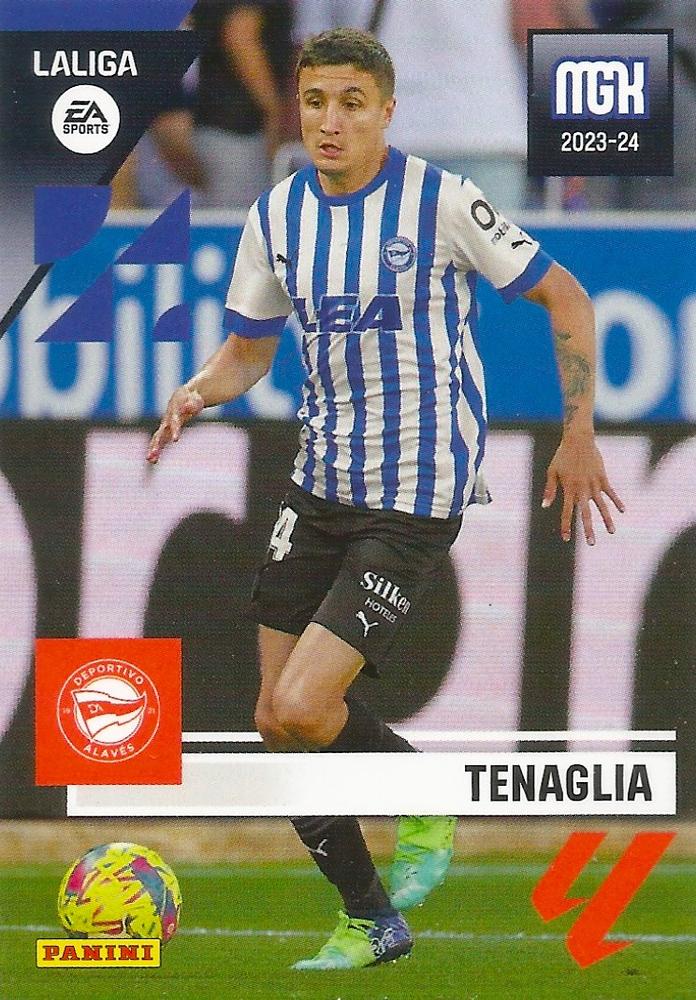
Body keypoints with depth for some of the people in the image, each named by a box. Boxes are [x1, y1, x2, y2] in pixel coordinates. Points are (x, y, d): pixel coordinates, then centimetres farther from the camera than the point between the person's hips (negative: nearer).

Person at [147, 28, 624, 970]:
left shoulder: (442, 201, -13)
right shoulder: (277, 215, 3)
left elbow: (566, 299, -3)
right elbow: (249, 347, 15)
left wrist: (579, 434, -5)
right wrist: (196, 394, -7)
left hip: (416, 500, -6)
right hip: (322, 485, 6)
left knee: (300, 708, -19)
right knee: (281, 720, 6)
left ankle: (424, 809, 11)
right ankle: (370, 922, 24)